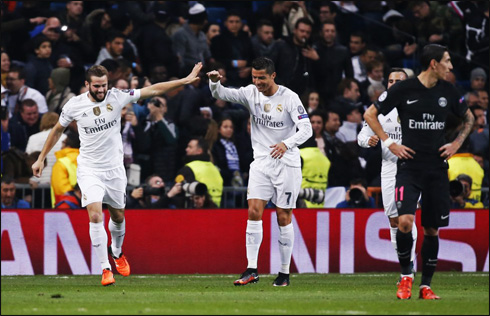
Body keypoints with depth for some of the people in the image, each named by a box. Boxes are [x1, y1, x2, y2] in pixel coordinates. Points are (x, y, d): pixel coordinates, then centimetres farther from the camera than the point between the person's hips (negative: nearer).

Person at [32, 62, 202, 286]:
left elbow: (153, 90, -8)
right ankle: (105, 269, -11)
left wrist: (185, 81, -12)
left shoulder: (117, 98, -10)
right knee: (95, 216, -18)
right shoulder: (74, 105, -9)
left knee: (118, 215, 15)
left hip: (114, 169, 2)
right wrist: (41, 159, 10)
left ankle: (117, 251, 47)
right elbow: (57, 130, 8)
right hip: (89, 170, -2)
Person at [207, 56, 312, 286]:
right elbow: (221, 94, -3)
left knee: (284, 217, 0)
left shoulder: (289, 98, -10)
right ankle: (251, 270, -11)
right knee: (254, 211, -10)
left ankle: (284, 273, 9)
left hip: (286, 163, -3)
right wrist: (215, 82, -26)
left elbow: (306, 129, -14)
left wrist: (286, 143, -32)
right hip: (261, 162, 3)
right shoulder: (251, 93, 2)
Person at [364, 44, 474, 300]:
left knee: (432, 229, 4)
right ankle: (406, 276, 0)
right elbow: (370, 114, 4)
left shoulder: (447, 91, 5)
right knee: (405, 221, -19)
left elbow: (469, 118, 23)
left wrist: (457, 143, 9)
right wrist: (389, 143, -3)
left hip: (437, 169, 4)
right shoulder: (403, 89, -6)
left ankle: (426, 286, 13)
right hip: (409, 166, -3)